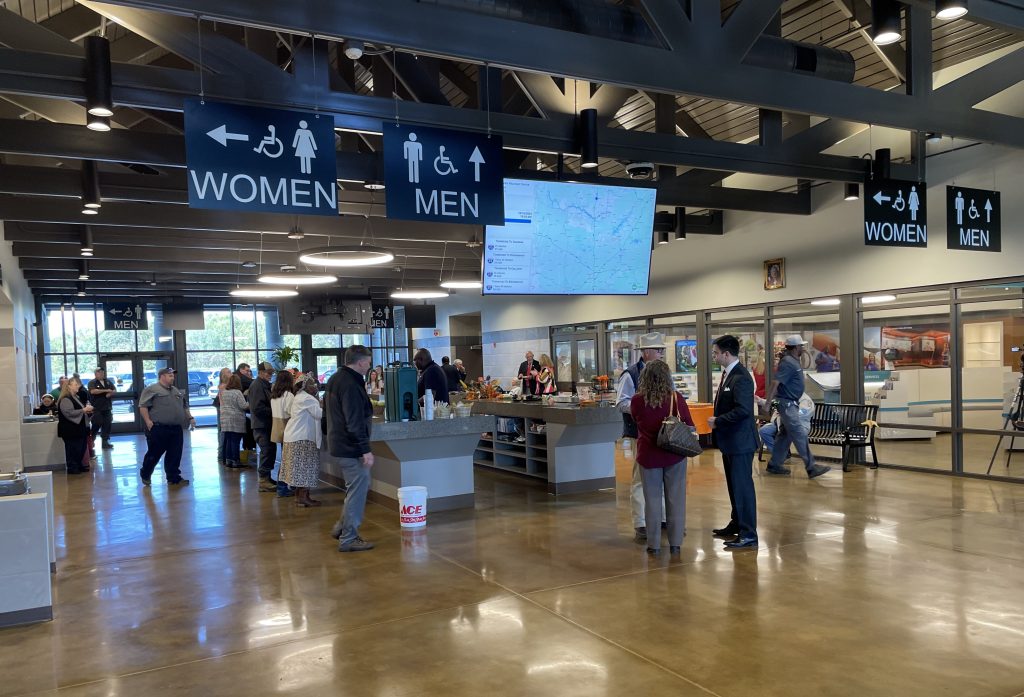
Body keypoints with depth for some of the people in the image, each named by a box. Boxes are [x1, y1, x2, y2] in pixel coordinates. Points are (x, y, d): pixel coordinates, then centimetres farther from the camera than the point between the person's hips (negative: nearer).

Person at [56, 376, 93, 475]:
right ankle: (71, 468, 4)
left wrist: (87, 410, 10)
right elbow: (69, 413, -26)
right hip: (71, 430, -10)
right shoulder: (65, 400, -15)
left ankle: (79, 466, 23)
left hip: (80, 428, 10)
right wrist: (84, 410, -23)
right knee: (72, 449, -4)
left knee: (82, 448, 13)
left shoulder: (77, 397, 16)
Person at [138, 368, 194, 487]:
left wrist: (190, 418, 17)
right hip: (158, 429, -6)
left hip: (176, 429, 6)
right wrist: (148, 421, -18)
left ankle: (174, 478, 11)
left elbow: (184, 406, 27)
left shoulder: (176, 391, 20)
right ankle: (145, 475, 23)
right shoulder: (152, 389, -4)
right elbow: (143, 406, -11)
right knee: (154, 454, 4)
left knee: (174, 456, 5)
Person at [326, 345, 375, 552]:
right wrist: (365, 450, -23)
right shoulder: (351, 385, -21)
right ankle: (348, 538, 4)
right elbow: (355, 422, -25)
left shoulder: (335, 379, 12)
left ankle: (342, 527, 25)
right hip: (351, 447, -10)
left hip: (339, 442, 10)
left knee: (359, 486, 21)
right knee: (357, 490, -2)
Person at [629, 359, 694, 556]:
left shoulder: (637, 401, -9)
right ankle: (675, 543, 15)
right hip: (674, 454, 0)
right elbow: (689, 425, -2)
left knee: (653, 499, 9)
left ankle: (654, 544, 13)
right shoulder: (676, 398, -11)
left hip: (648, 455, 0)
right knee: (675, 499, 10)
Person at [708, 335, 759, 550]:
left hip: (740, 442, -10)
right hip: (729, 441, 10)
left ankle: (748, 534, 3)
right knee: (734, 484, 19)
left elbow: (742, 410, -27)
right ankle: (737, 524, 33)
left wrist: (718, 422, -18)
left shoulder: (741, 378, -19)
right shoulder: (727, 374, 12)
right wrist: (716, 420, 6)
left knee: (742, 486, -4)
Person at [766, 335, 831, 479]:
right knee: (800, 434, -9)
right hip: (787, 404, -10)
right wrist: (768, 402, -28)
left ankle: (774, 464, 19)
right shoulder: (788, 363, -19)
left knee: (785, 435, 13)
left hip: (790, 404, 10)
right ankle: (811, 467, -6)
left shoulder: (794, 361, 12)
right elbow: (775, 382, -25)